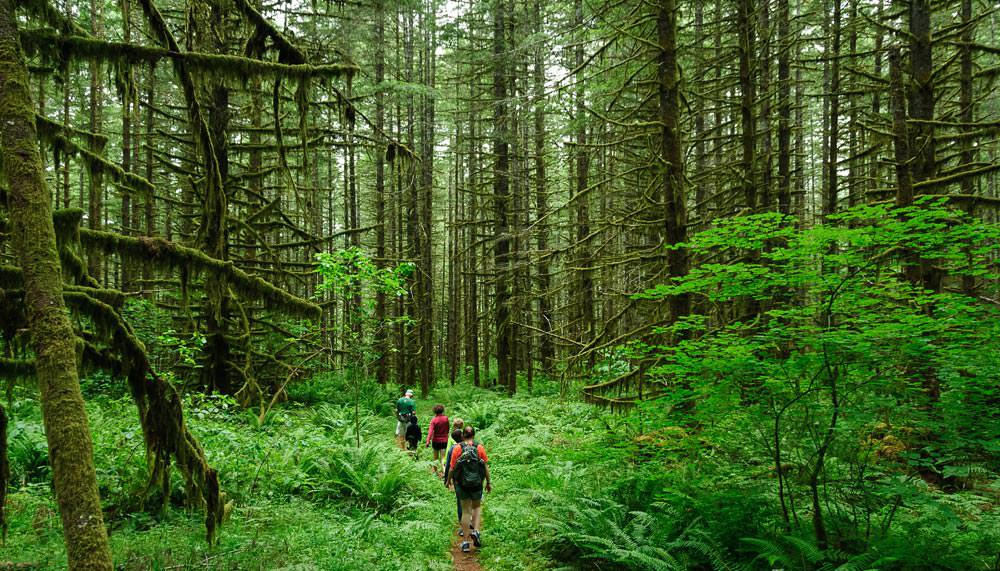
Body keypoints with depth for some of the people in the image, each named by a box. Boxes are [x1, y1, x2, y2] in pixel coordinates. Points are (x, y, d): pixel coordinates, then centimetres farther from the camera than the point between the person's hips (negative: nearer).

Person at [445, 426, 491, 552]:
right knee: (477, 507, 23)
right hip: (477, 483, 0)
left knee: (466, 510, 12)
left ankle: (466, 542, 13)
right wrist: (488, 483, 8)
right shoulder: (479, 448, -5)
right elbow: (486, 467, -3)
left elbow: (452, 468, -3)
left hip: (462, 484, 0)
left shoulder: (457, 448, -6)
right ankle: (475, 530, 2)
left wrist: (448, 480, 14)